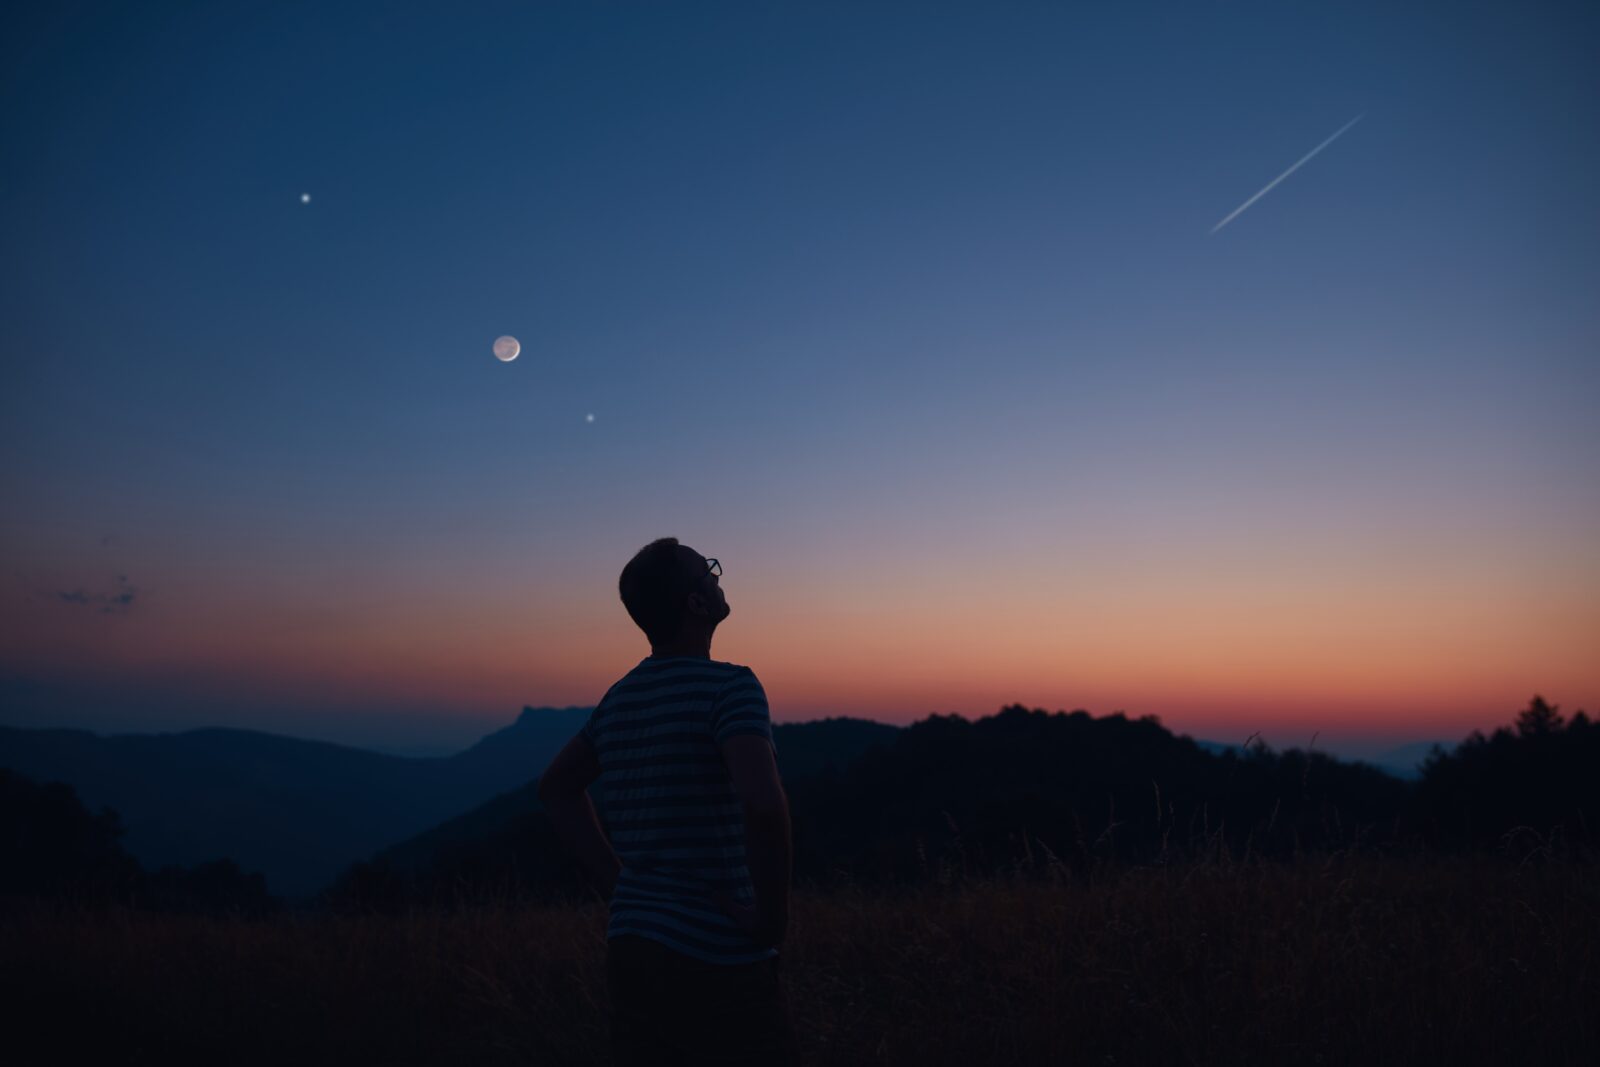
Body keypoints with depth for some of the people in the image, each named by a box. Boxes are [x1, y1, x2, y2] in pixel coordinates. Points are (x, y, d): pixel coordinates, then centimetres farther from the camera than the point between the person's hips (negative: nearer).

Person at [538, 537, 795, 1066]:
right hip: (717, 963, -7)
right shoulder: (729, 685, -15)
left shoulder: (620, 697, 8)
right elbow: (763, 803, -30)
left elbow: (557, 787, 21)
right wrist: (773, 917, -15)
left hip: (630, 948, 7)